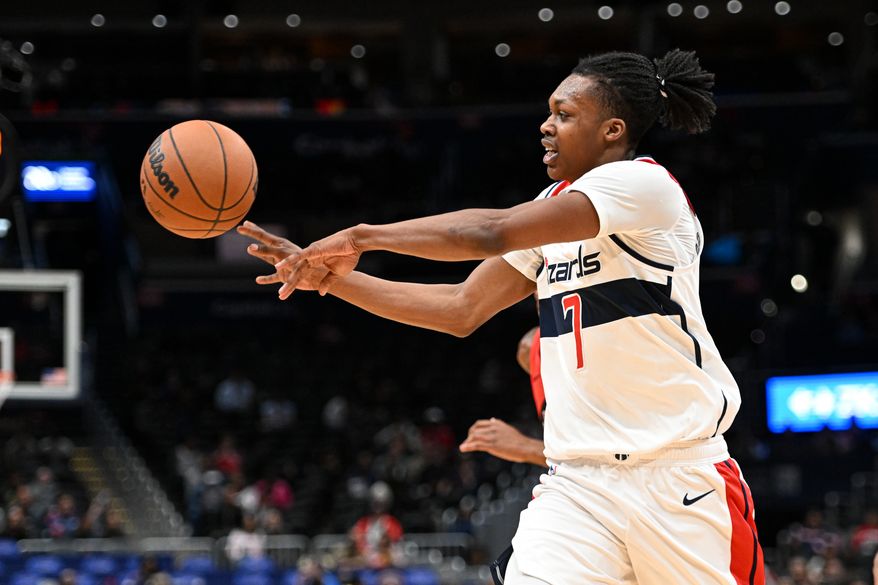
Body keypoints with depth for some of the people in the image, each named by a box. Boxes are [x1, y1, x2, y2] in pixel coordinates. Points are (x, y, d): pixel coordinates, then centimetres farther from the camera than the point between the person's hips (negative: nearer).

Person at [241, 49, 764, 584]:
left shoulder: (644, 183, -11)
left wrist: (362, 237, -15)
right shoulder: (557, 204, 16)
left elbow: (491, 231, -22)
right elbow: (463, 309, 14)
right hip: (577, 482, 6)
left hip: (677, 477, -6)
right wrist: (332, 277, 8)